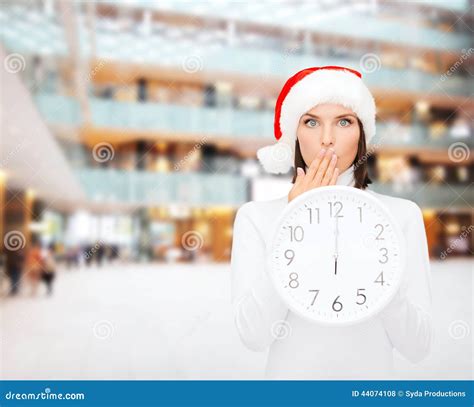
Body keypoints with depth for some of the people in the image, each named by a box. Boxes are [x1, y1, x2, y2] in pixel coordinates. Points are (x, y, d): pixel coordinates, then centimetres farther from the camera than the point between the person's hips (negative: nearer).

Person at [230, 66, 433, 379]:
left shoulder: (403, 214, -9)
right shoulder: (255, 216, -10)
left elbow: (417, 346, -13)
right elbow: (253, 335, -19)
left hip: (372, 374, 1)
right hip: (291, 373, 0)